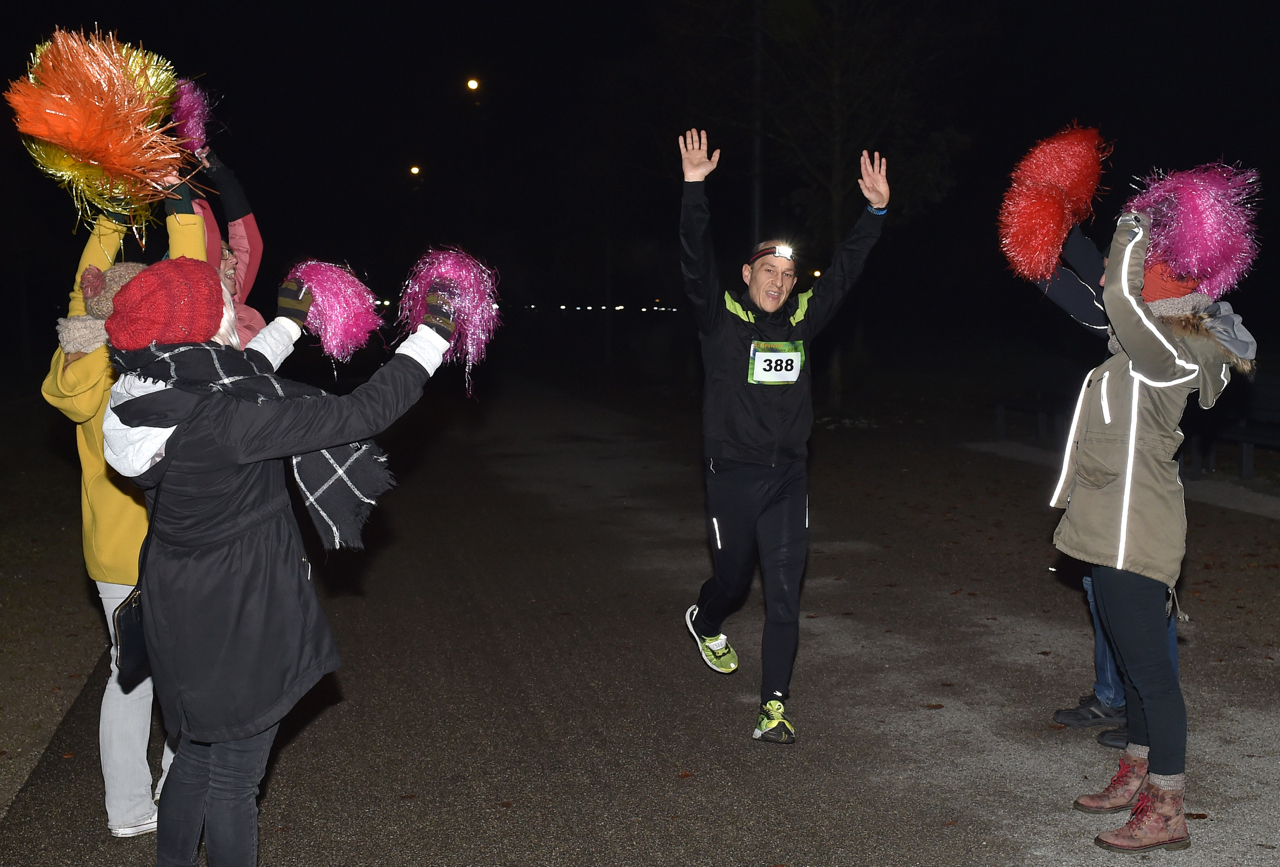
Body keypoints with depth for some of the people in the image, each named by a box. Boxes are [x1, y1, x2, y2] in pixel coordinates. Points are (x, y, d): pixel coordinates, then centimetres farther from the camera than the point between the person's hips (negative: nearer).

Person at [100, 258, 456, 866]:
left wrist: (289, 322, 30)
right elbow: (363, 413, -27)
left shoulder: (151, 391, -5)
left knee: (199, 753, 27)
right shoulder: (225, 420, -31)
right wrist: (433, 335, -17)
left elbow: (239, 378, 18)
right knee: (233, 777, 9)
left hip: (183, 611, 9)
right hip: (236, 623, -9)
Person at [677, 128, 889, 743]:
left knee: (784, 594, -3)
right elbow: (695, 261, -15)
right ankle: (704, 622, 50)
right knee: (733, 580, 14)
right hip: (732, 477, -3)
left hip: (788, 478, 3)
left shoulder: (801, 320, 8)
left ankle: (774, 707, 3)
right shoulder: (721, 318, -2)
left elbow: (844, 271, 10)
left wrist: (876, 212, 2)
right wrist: (695, 189, -26)